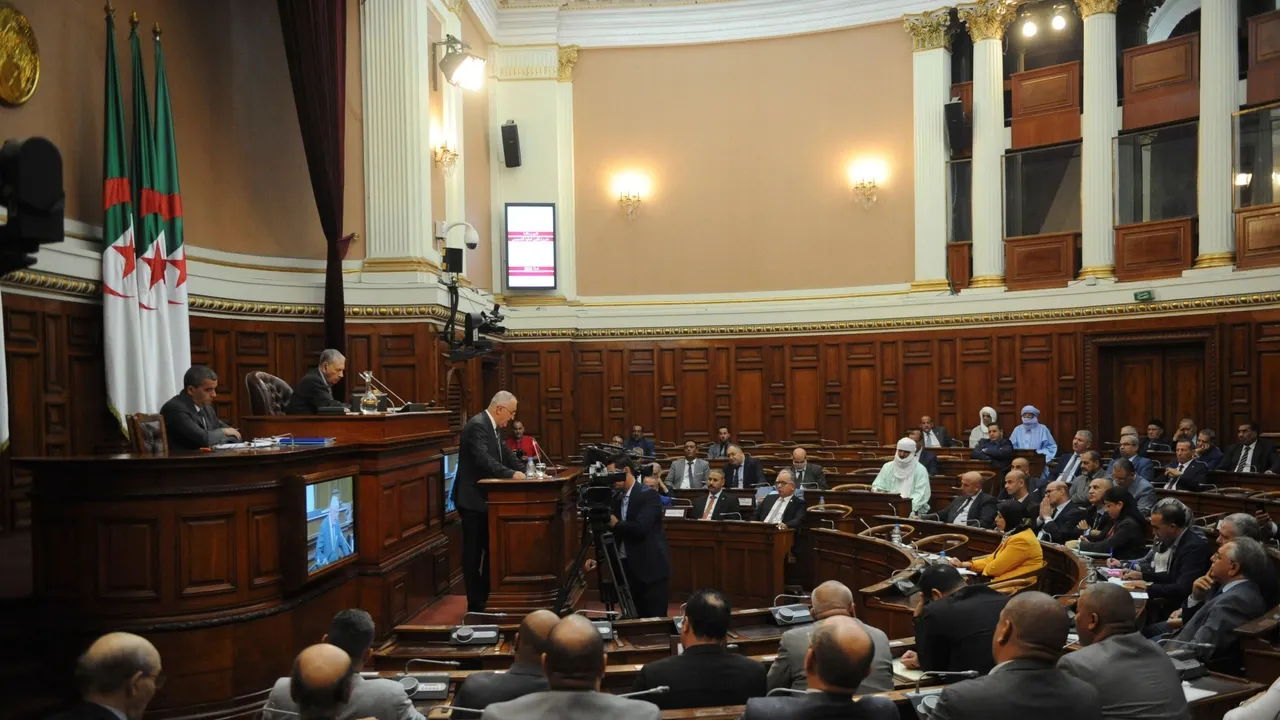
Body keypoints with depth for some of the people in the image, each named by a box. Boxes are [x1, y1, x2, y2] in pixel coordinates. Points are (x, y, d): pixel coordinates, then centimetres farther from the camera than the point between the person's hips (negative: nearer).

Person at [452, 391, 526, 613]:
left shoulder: (490, 426, 12)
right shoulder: (477, 426, -20)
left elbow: (505, 455, 12)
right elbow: (483, 459, -32)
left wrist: (525, 471, -1)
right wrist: (511, 474, -38)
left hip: (483, 498, 10)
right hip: (472, 499, -10)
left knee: (491, 549, 15)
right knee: (474, 553, -2)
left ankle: (486, 598, 26)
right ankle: (475, 605, 6)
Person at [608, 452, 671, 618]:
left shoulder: (648, 495, -12)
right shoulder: (617, 497, 10)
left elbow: (640, 528, -25)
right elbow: (617, 532, 12)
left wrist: (616, 524, -12)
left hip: (650, 567, -7)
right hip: (628, 567, 7)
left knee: (655, 619, -3)